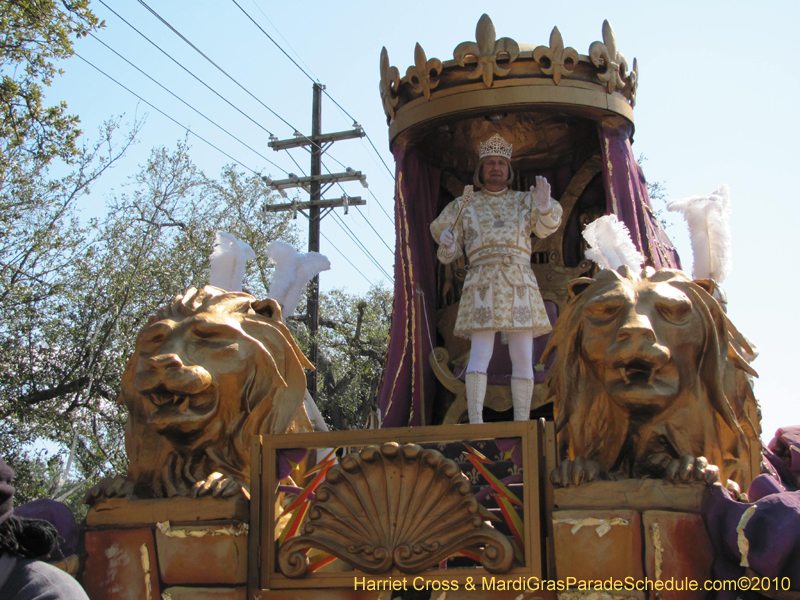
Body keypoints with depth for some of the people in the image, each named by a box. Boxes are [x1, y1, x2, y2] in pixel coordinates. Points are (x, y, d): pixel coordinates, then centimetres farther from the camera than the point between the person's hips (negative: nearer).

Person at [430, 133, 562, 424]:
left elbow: (546, 226, 0)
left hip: (519, 284, 2)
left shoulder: (524, 201, 19)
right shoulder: (466, 204, 18)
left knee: (523, 358, -3)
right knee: (480, 353, -15)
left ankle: (522, 424, -1)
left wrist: (546, 206, -23)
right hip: (482, 283, -2)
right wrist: (447, 246, -7)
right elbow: (448, 251, 19)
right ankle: (475, 422, -22)